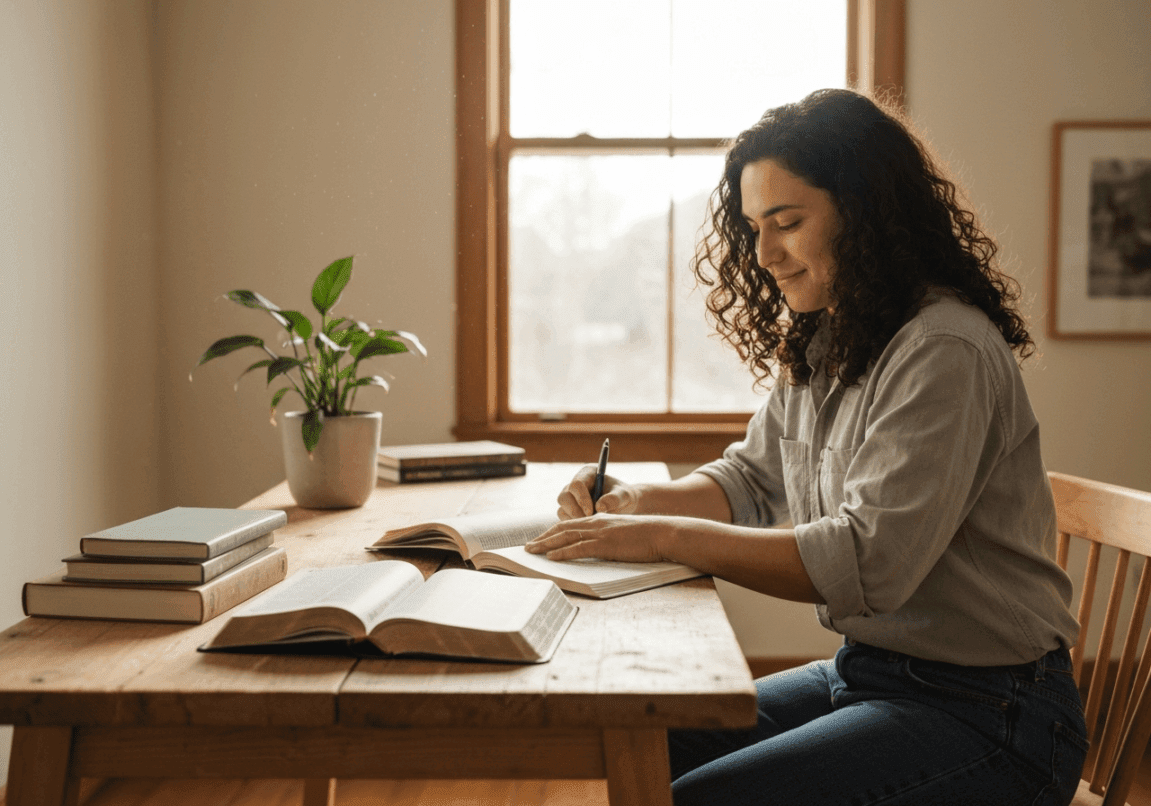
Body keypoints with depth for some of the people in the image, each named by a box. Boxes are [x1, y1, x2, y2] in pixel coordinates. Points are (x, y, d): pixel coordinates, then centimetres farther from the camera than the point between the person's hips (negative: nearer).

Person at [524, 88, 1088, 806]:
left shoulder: (946, 354, -21)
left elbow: (869, 563, -28)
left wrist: (666, 538, -25)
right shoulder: (818, 347, 8)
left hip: (986, 713, -8)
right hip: (866, 671, 8)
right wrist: (639, 501, -2)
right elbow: (753, 479, 17)